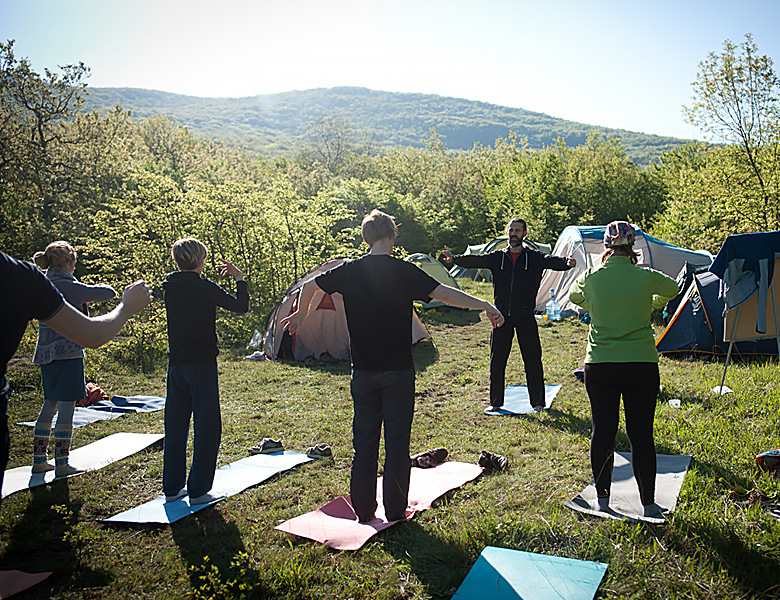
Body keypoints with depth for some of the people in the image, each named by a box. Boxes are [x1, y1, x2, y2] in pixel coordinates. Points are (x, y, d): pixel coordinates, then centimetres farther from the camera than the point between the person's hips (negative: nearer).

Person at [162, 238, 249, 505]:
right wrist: (239, 278, 4)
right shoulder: (204, 287, -12)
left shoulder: (169, 288, 7)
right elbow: (240, 306, -9)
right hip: (202, 363, -7)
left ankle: (172, 488, 22)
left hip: (176, 364, 7)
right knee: (207, 427, 2)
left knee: (175, 426, 13)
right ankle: (198, 490, 5)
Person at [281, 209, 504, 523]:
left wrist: (300, 314, 28)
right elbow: (445, 293, -16)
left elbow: (309, 287, 10)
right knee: (397, 441, 7)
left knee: (363, 441, 13)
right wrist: (486, 306, -8)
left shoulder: (350, 270, 0)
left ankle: (363, 510, 23)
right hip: (397, 372, -3)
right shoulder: (404, 271, -10)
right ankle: (395, 511, 15)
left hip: (362, 372, 4)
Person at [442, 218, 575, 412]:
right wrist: (455, 259, -23)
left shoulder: (534, 257, 1)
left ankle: (537, 402, 16)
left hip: (525, 316, -2)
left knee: (532, 359, 1)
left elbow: (550, 261, -18)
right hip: (502, 316, 2)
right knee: (497, 360, 6)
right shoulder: (497, 257, 8)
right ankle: (496, 402, 19)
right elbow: (476, 260, -6)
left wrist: (566, 263, -40)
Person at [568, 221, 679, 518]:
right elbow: (672, 289, 19)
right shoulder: (646, 277, -5)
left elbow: (573, 296, 20)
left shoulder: (591, 277, -3)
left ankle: (602, 500, 20)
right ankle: (648, 504, 17)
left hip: (598, 366, 1)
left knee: (602, 431, 10)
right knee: (641, 435, 7)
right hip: (641, 364, -1)